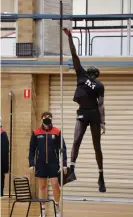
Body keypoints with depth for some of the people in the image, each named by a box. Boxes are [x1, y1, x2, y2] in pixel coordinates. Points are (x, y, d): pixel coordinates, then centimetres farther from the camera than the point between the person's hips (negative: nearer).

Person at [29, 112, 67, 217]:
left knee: (55, 185, -8)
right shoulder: (36, 133, 0)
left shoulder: (57, 132, -3)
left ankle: (57, 206, 12)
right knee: (42, 186, 7)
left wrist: (64, 164, -6)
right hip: (40, 164, 1)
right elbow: (32, 149, 5)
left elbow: (63, 148, -1)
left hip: (53, 163, -1)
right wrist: (31, 164, -1)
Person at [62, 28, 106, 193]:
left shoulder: (99, 86, 1)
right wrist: (69, 37, -2)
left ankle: (101, 177, 10)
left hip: (94, 115, -2)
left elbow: (101, 104, -5)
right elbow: (74, 55, 3)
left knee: (97, 146, 3)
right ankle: (71, 169, -26)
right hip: (82, 114, 2)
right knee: (76, 141, -17)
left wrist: (103, 122, -16)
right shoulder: (81, 75, 8)